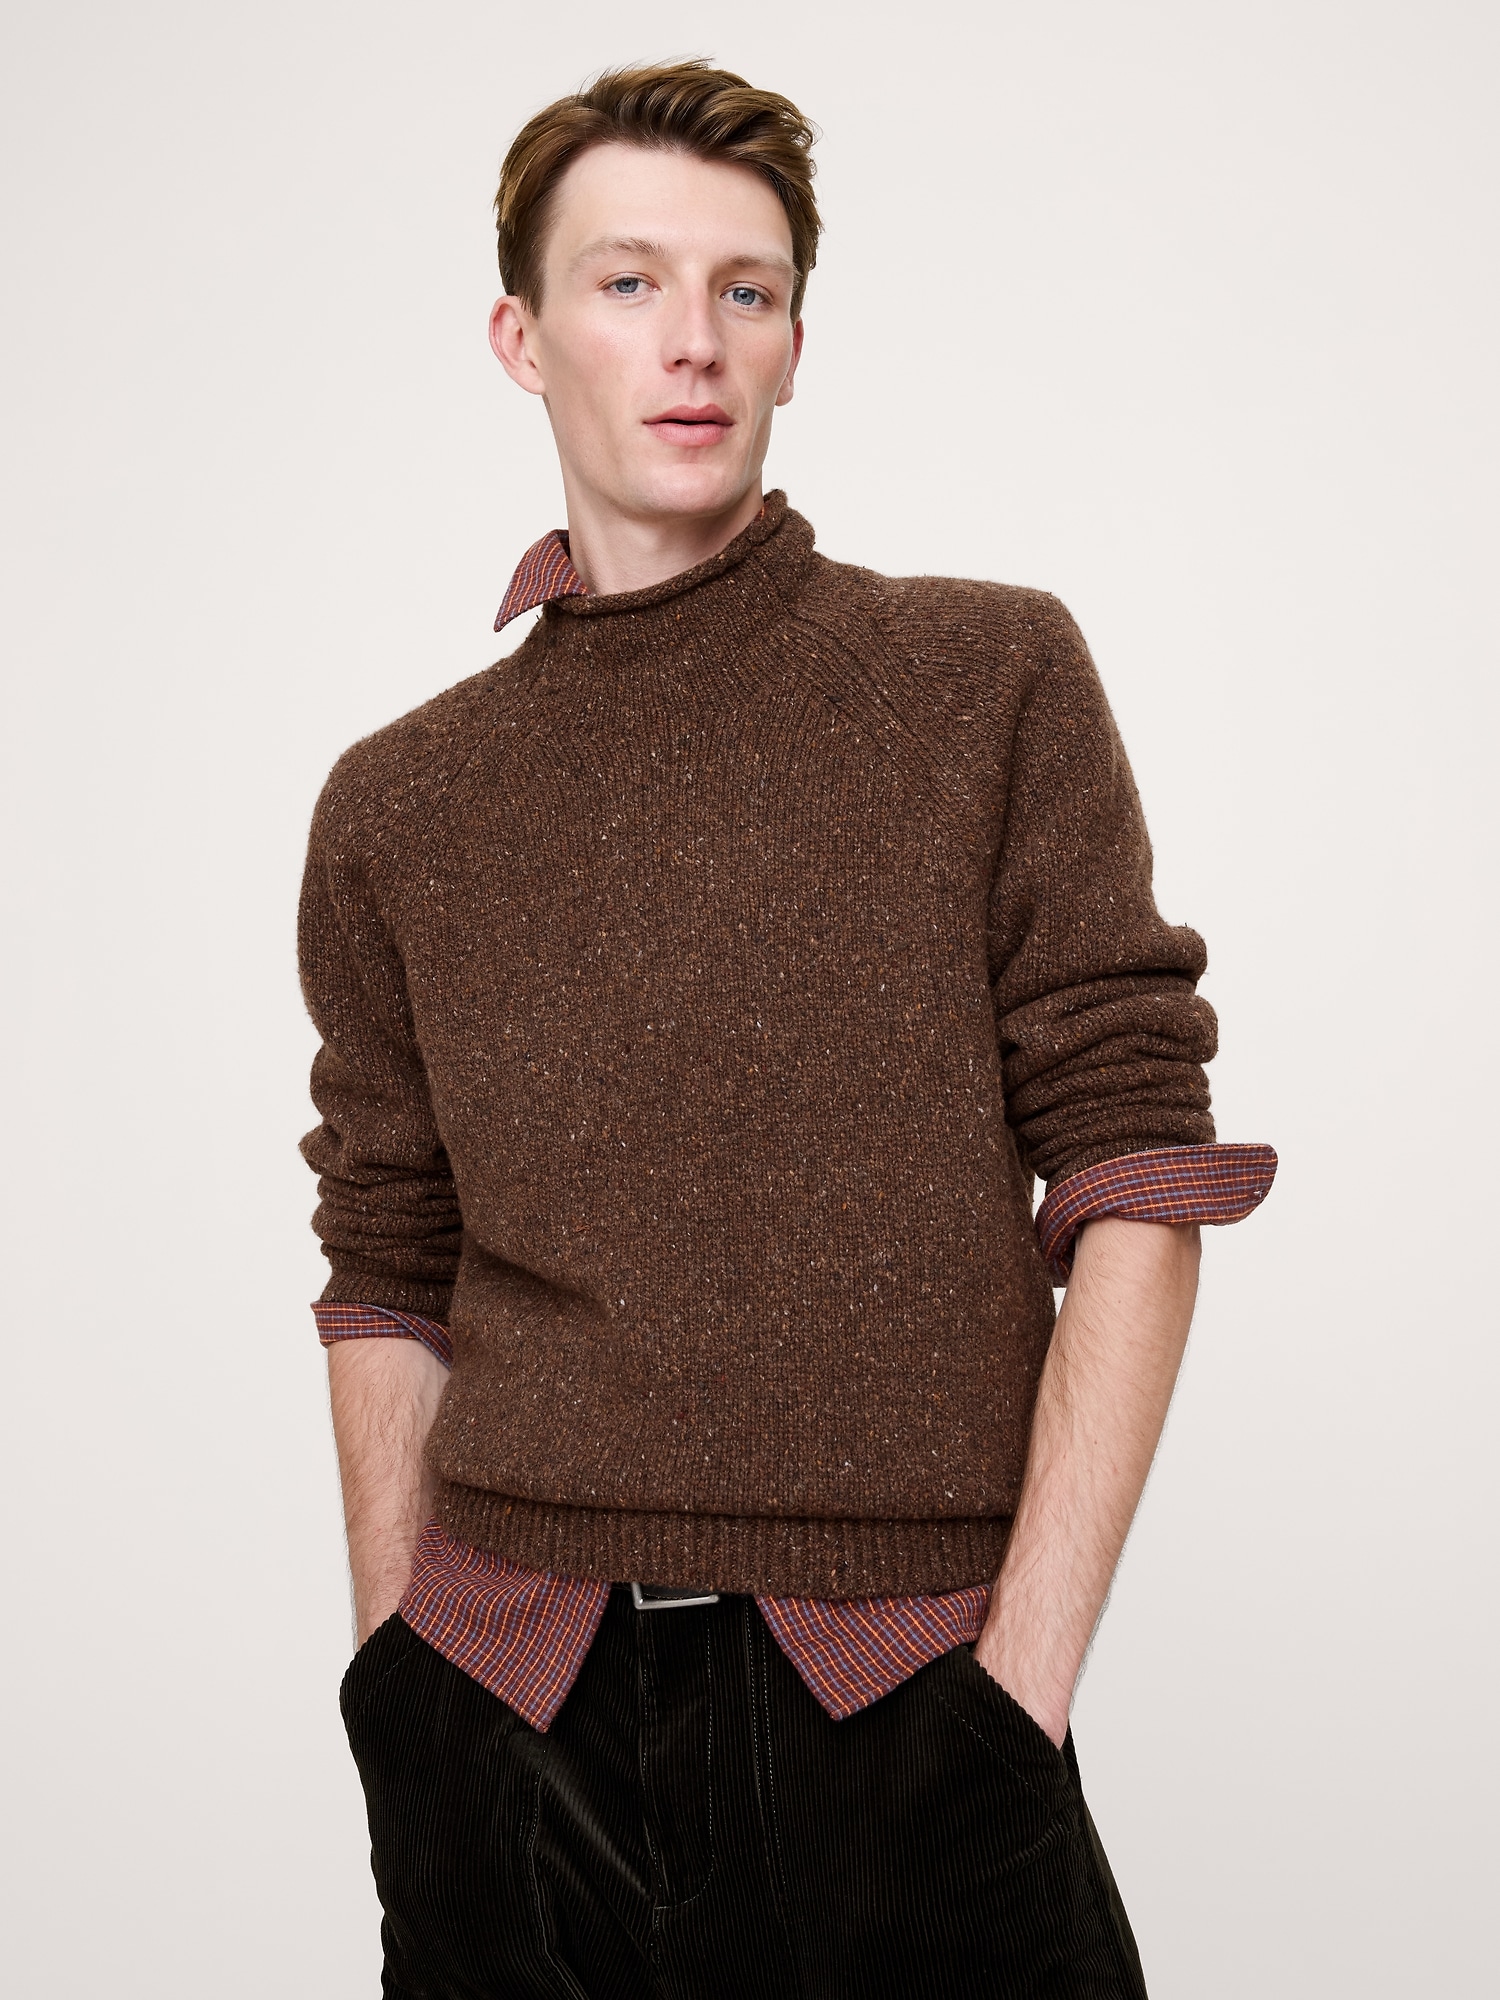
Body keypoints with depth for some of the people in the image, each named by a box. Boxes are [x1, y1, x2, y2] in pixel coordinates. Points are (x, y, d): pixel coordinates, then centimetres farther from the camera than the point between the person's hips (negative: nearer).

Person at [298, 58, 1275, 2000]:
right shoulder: (399, 809, 7)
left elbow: (1133, 1172, -4)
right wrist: (397, 1679, 1)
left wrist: (1027, 1661, -9)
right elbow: (389, 1285, 9)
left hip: (901, 1701, -1)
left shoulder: (992, 679, 0)